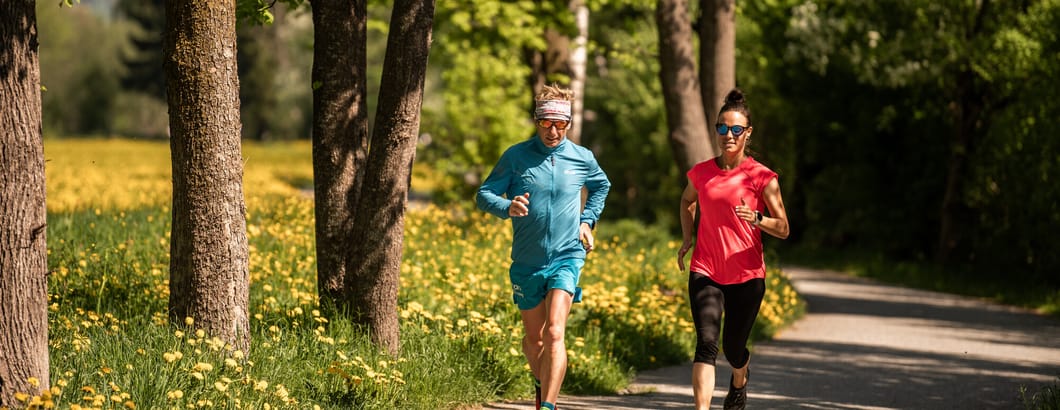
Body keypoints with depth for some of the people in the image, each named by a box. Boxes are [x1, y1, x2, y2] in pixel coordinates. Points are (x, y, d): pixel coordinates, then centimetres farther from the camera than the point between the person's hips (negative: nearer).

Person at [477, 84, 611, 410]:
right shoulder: (516, 156, -5)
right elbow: (484, 195, -5)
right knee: (533, 337, 15)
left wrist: (588, 220, 11)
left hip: (567, 258, -1)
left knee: (554, 333, -19)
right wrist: (507, 207, -25)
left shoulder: (582, 159, 1)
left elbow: (601, 186, 23)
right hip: (527, 262, 1)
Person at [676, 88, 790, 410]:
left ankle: (740, 380, 48)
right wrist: (687, 238, 13)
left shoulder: (762, 177, -6)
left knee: (733, 348, 10)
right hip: (705, 272, 1)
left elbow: (783, 229, -3)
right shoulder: (700, 173, 4)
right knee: (706, 342, -17)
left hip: (747, 275, -1)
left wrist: (756, 219, -23)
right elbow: (687, 201, 28)